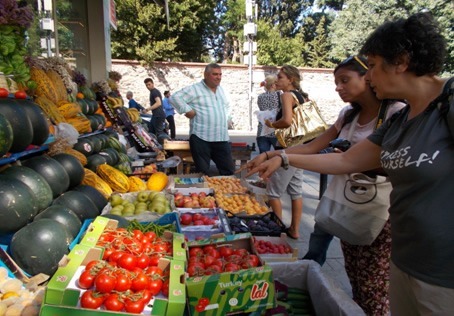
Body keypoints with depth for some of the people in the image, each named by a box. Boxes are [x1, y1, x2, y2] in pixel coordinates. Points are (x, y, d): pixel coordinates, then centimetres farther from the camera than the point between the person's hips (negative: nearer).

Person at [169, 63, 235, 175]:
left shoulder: (221, 90, 17)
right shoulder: (195, 89, -6)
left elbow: (227, 105, 35)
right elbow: (174, 97, -12)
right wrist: (187, 110, -14)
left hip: (221, 138, 6)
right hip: (201, 138, -6)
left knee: (229, 170, 9)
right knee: (203, 173, 2)